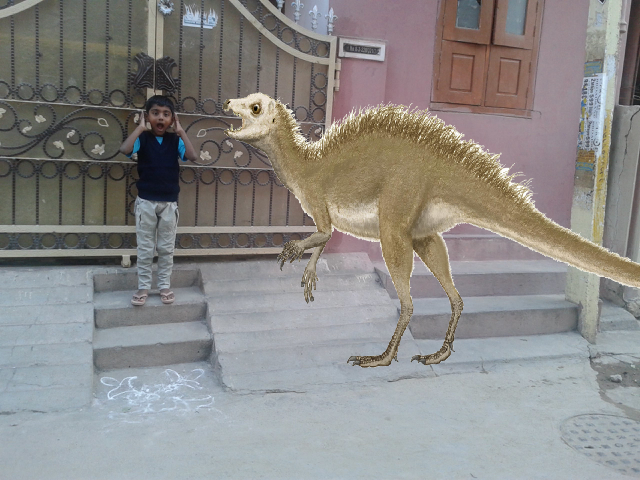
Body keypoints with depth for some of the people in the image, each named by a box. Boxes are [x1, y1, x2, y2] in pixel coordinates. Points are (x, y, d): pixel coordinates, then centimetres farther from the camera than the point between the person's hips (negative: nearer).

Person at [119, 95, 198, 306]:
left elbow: (193, 157, -15)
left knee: (166, 248, 10)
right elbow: (125, 149, -24)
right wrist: (140, 127, -17)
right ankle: (143, 287, 18)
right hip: (146, 201, -1)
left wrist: (180, 131, -12)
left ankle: (165, 286, 22)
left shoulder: (175, 140, 1)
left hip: (169, 202, 1)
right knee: (145, 248, 7)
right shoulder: (142, 138, -4)